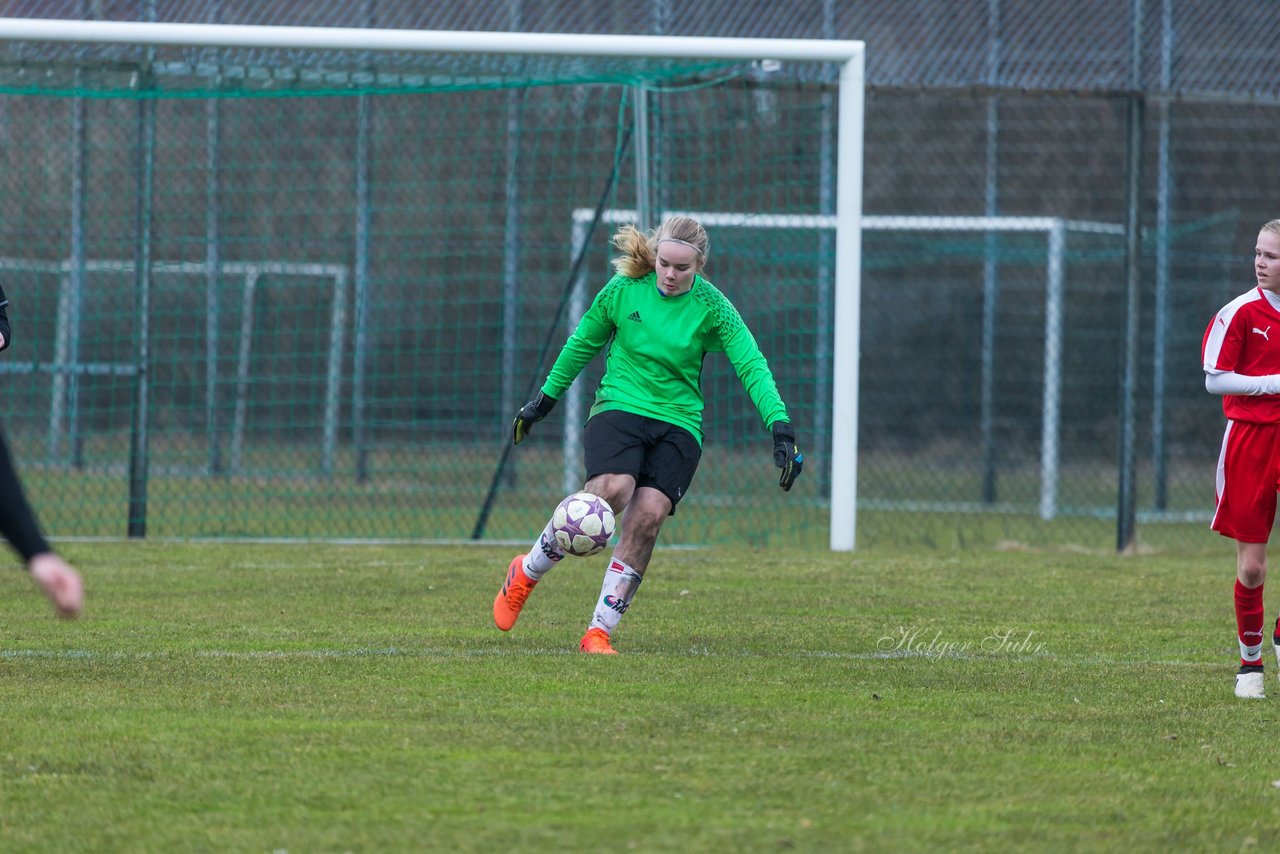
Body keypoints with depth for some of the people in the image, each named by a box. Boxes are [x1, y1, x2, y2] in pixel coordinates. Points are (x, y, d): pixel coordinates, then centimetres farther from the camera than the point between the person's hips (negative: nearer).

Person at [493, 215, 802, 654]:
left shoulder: (712, 308, -5)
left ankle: (599, 632, -9)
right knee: (611, 491, -28)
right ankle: (527, 572, -6)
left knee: (648, 516, -18)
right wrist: (545, 399, 19)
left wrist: (780, 429, -21)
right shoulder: (623, 288, -3)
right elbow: (583, 342, 12)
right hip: (619, 407, -1)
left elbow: (752, 366, -10)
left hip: (678, 422, 1)